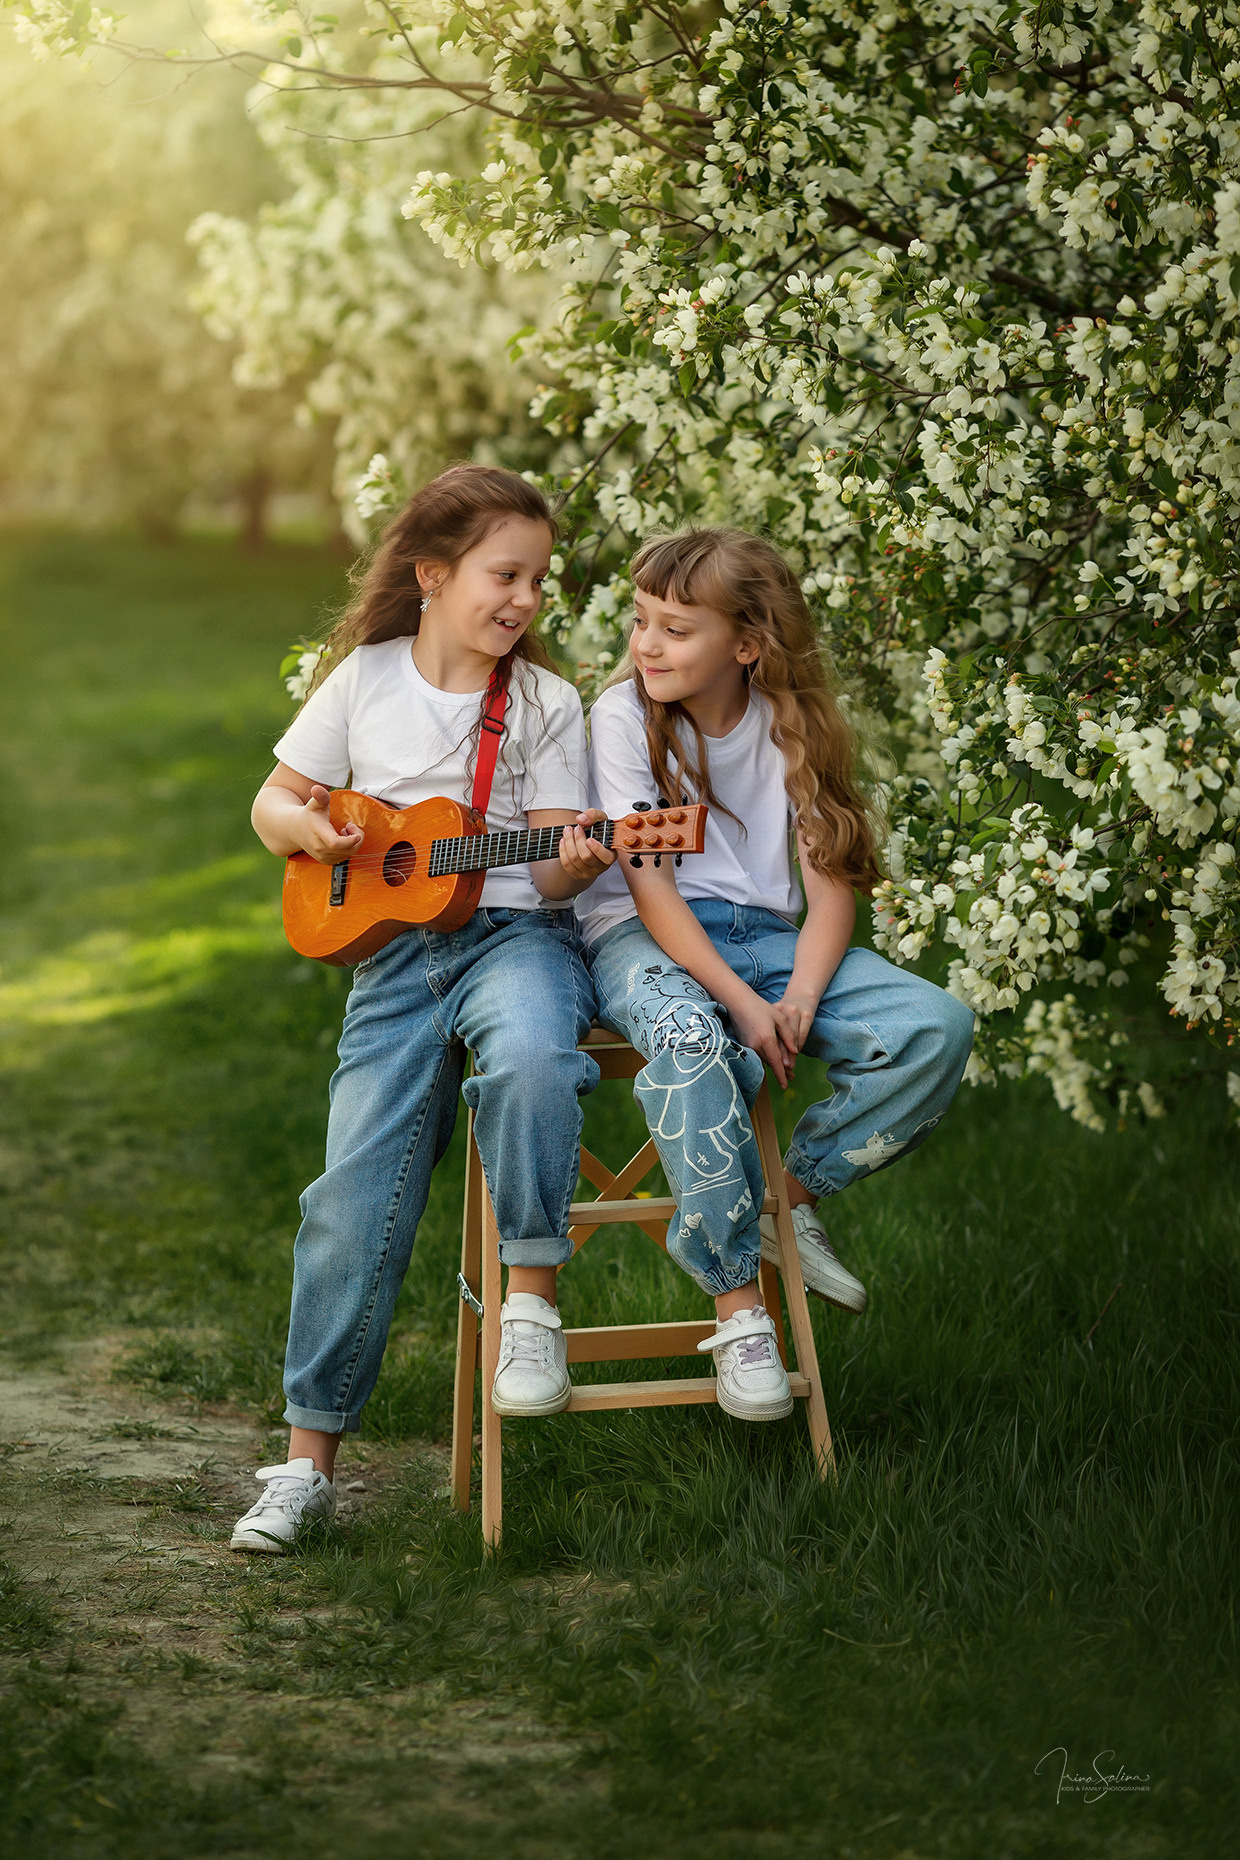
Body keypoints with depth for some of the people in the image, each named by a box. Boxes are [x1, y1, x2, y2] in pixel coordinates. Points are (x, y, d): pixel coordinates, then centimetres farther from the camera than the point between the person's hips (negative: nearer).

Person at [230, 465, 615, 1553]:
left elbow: (552, 871, 1)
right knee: (356, 1199, -8)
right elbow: (275, 801, 17)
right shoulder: (367, 679, 7)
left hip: (517, 932, -1)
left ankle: (530, 1301, -21)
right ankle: (308, 1463, 1)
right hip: (394, 949, 2)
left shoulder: (546, 703, 3)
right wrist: (307, 829, -5)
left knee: (531, 1058, -39)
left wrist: (578, 861, -22)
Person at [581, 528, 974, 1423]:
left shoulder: (790, 722, 4)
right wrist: (740, 1002, -22)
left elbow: (832, 878, -1)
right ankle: (738, 1306, -33)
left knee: (937, 1026, -20)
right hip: (644, 938, -4)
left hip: (765, 934, 4)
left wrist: (798, 998, -19)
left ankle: (793, 1195, -1)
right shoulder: (626, 712, -5)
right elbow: (648, 881, -12)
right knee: (687, 1037, -41)